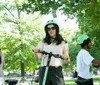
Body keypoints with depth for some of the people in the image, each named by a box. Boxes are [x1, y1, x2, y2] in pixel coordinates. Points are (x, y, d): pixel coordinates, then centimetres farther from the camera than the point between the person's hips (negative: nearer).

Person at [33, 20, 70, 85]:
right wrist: (35, 52, -24)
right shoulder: (43, 42, 11)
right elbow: (37, 58, -1)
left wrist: (66, 58, -18)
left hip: (57, 71, -1)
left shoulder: (63, 43, 9)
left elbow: (68, 62, 6)